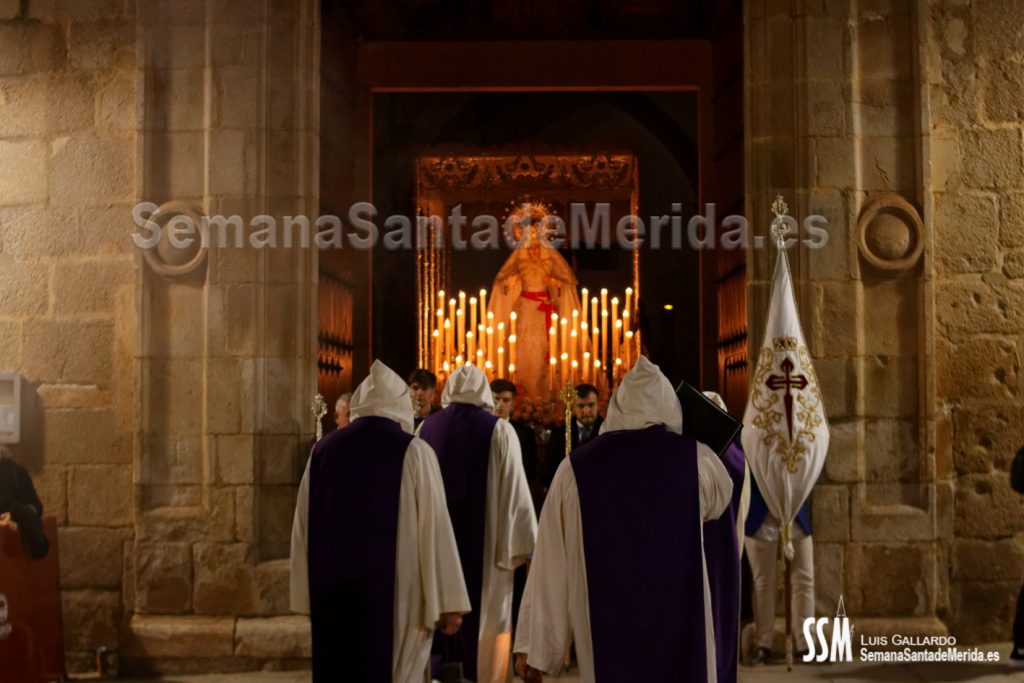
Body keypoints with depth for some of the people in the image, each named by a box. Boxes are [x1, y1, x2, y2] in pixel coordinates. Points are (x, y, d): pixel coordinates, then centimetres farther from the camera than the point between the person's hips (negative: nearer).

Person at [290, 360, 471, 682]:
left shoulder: (322, 450, 4)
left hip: (332, 595, 4)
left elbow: (303, 529, 8)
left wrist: (309, 597, 15)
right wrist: (448, 602, -6)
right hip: (396, 596, -4)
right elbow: (434, 528, -10)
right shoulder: (413, 451, -8)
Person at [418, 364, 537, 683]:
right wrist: (527, 546, -2)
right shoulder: (499, 430, -8)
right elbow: (514, 489, -9)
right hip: (483, 543, -3)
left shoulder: (426, 428, 2)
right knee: (487, 623, 6)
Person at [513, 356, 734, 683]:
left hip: (605, 627, 1)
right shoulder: (696, 459, -2)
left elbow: (549, 565, -2)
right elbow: (719, 498, 22)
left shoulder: (577, 466, -3)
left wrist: (535, 646, 4)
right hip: (679, 623, 0)